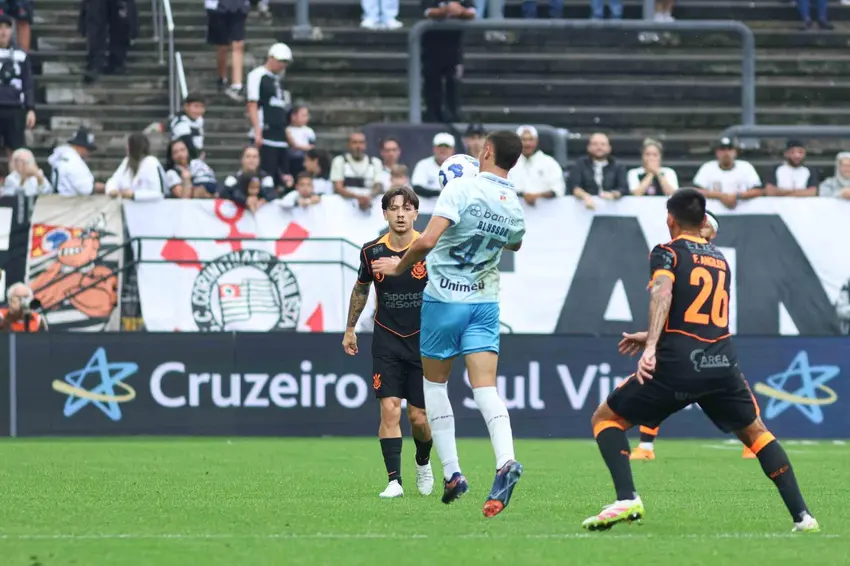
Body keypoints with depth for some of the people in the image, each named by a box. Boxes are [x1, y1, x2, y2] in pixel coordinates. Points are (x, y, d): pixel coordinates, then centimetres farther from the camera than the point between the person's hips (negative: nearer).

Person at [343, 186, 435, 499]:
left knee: (418, 417, 2)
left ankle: (423, 462, 33)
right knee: (389, 410, -12)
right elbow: (361, 288, 16)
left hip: (423, 340, -1)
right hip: (386, 341, 1)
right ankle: (394, 481, -11)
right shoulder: (372, 251, -2)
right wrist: (350, 329, 21)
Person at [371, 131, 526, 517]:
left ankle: (452, 472, 10)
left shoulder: (462, 189, -16)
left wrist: (400, 267, -9)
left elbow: (427, 240, -25)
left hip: (444, 300, -4)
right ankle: (506, 461, -30)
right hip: (485, 302, 4)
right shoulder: (515, 206, 2)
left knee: (435, 382, 13)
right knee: (485, 387, -5)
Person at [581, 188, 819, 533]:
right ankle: (802, 515, 11)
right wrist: (650, 337, 44)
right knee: (755, 432, 24)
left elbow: (663, 292, -17)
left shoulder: (667, 253, 4)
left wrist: (651, 347, -29)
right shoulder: (720, 259, 23)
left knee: (605, 419, 10)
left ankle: (627, 499, -11)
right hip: (722, 363, 5)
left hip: (677, 364, -5)